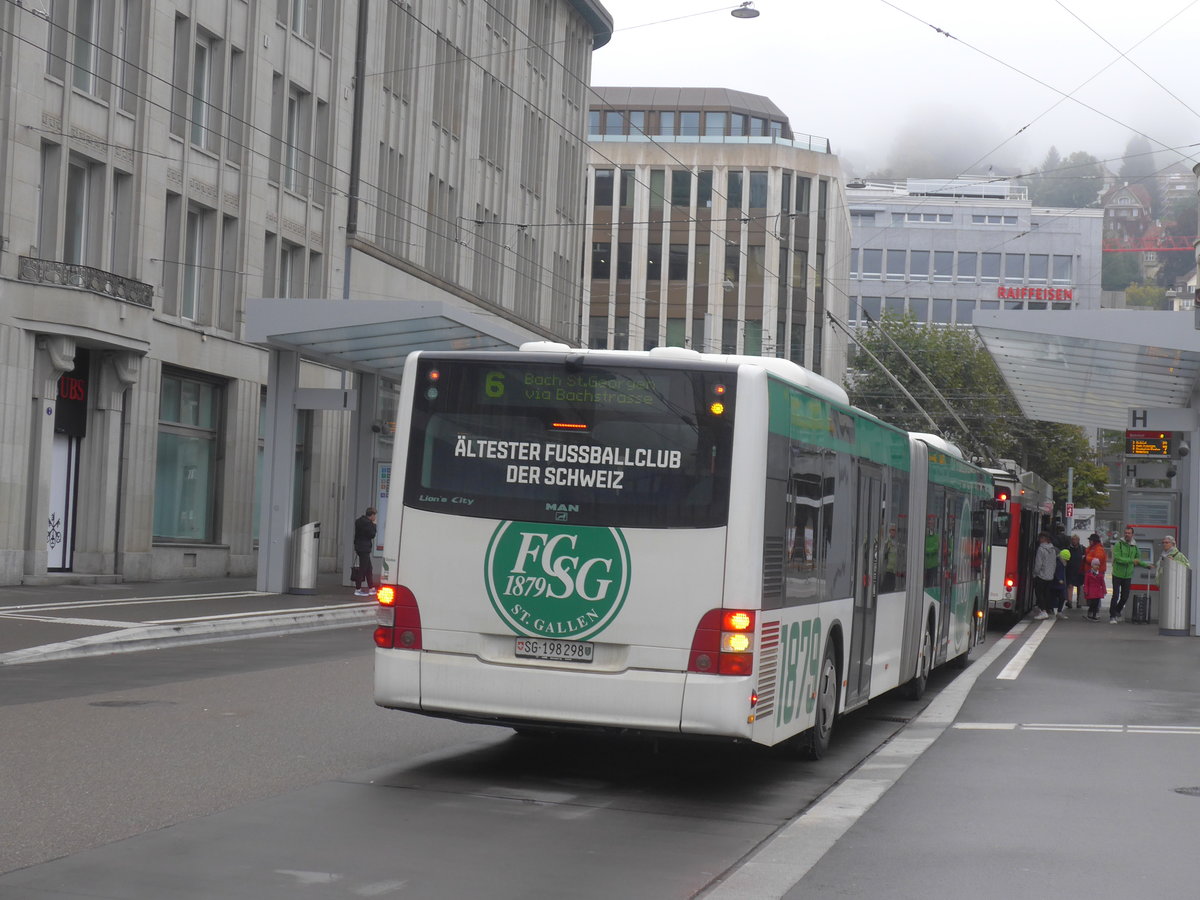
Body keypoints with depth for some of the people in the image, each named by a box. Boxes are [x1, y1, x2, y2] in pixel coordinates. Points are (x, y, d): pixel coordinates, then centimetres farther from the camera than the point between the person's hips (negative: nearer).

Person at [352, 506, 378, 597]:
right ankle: (357, 590, -5)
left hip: (360, 548, 10)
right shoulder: (367, 522, -17)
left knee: (368, 569, 14)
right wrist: (374, 525, -4)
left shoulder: (360, 521, 15)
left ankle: (371, 589, 19)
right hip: (364, 549, -10)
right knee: (362, 569, -6)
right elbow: (372, 535, -16)